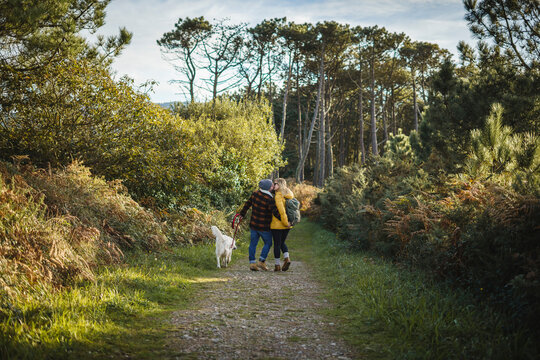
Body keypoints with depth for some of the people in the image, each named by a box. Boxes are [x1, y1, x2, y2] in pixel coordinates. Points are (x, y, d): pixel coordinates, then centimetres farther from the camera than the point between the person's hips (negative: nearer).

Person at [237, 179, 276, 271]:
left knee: (253, 243, 11)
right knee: (268, 243, 11)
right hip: (264, 227, -6)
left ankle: (252, 262, 8)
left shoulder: (255, 194, 0)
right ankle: (261, 261, 4)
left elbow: (247, 204, 10)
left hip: (253, 225, 6)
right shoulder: (269, 199, -20)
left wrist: (242, 214, 23)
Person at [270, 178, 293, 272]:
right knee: (282, 242, 21)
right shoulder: (289, 195, 9)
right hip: (287, 225, 7)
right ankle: (286, 258, 0)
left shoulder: (278, 195, -14)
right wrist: (288, 222, 10)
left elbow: (281, 210, -22)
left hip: (277, 225, -7)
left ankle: (277, 265, 6)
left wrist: (285, 222, -17)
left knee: (277, 244, 3)